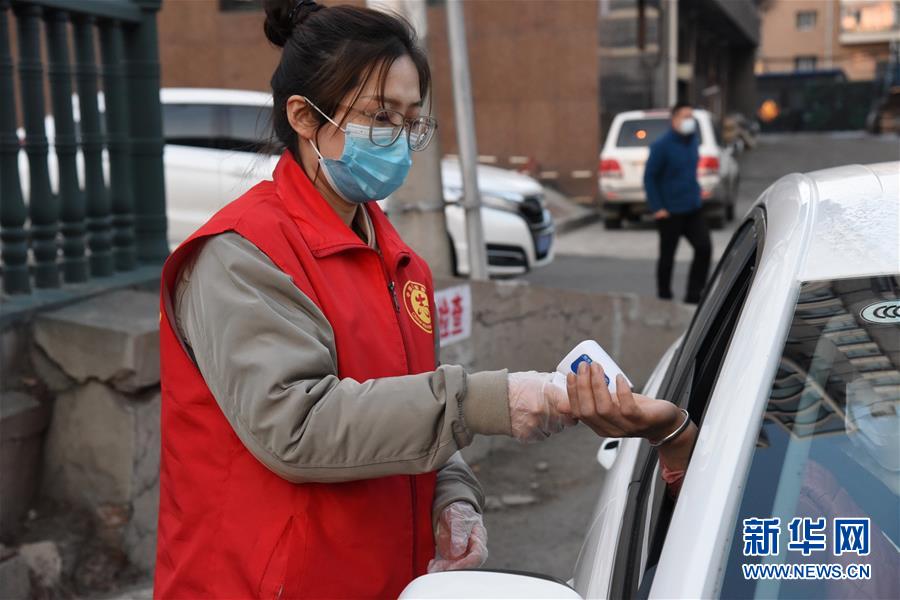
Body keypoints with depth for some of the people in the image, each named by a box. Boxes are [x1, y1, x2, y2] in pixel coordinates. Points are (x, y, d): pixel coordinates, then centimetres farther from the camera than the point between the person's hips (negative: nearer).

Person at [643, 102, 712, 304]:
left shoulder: (693, 140, 8)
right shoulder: (662, 145, -14)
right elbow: (649, 177, -13)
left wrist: (695, 193, 18)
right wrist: (657, 208, -16)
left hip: (693, 208, 6)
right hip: (670, 211, -6)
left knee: (704, 248, -1)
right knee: (667, 255, 5)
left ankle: (693, 295, 10)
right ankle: (664, 297, 20)